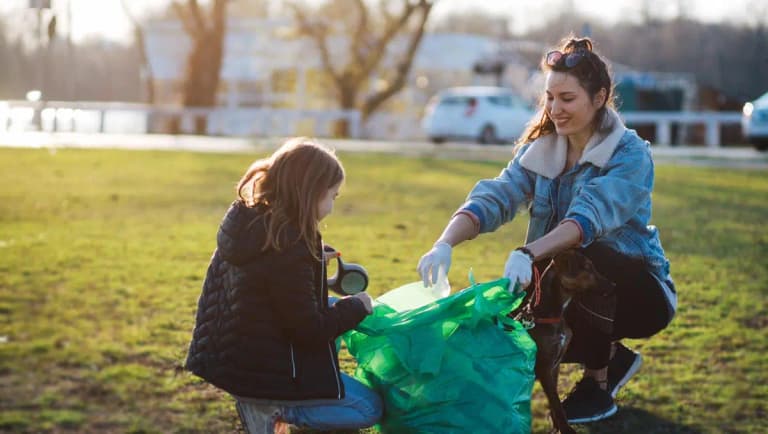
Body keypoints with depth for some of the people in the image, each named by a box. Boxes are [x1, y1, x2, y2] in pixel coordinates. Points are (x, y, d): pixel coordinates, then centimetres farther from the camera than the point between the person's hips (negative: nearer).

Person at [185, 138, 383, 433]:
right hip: (263, 373, -8)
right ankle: (271, 407, -5)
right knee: (369, 408, 3)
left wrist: (313, 261, 14)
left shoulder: (246, 220, -1)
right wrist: (357, 307, -5)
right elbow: (309, 331, -18)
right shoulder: (289, 249, -26)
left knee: (329, 311, 26)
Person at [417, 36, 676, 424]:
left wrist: (530, 254, -53)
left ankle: (598, 383, -13)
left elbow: (593, 214, -37)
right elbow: (495, 197, -17)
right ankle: (611, 356, 8)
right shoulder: (540, 148, -2)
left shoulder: (630, 155, -19)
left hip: (639, 291, -6)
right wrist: (446, 243, -36)